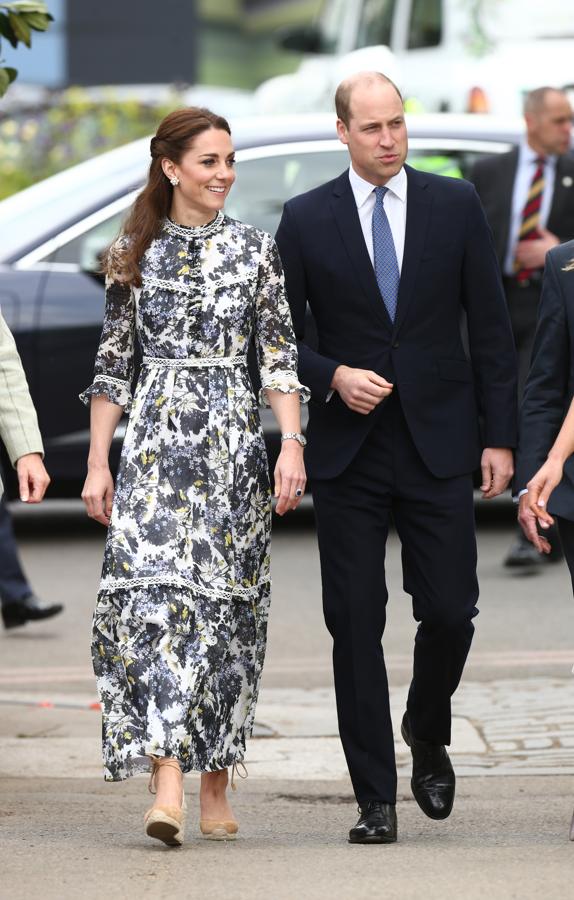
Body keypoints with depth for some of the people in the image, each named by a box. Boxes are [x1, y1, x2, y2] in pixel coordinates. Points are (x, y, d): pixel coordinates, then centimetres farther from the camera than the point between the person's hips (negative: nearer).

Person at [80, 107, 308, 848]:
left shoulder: (255, 250, 6)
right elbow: (112, 363, 9)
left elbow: (280, 357, 3)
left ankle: (215, 786, 14)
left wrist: (292, 443, -8)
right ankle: (168, 786, -21)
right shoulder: (133, 254, 6)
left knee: (225, 605, 3)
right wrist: (97, 463, 5)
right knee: (155, 595, -14)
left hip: (233, 445, 1)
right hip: (155, 444, -1)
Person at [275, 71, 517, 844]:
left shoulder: (456, 206, 3)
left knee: (450, 611, -3)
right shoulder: (306, 220, 2)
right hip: (348, 453, 0)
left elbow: (490, 326, 5)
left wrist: (499, 436, 1)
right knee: (356, 624, -1)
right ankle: (376, 799, 6)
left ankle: (427, 734, 27)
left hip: (437, 445, 0)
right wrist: (333, 377, -13)